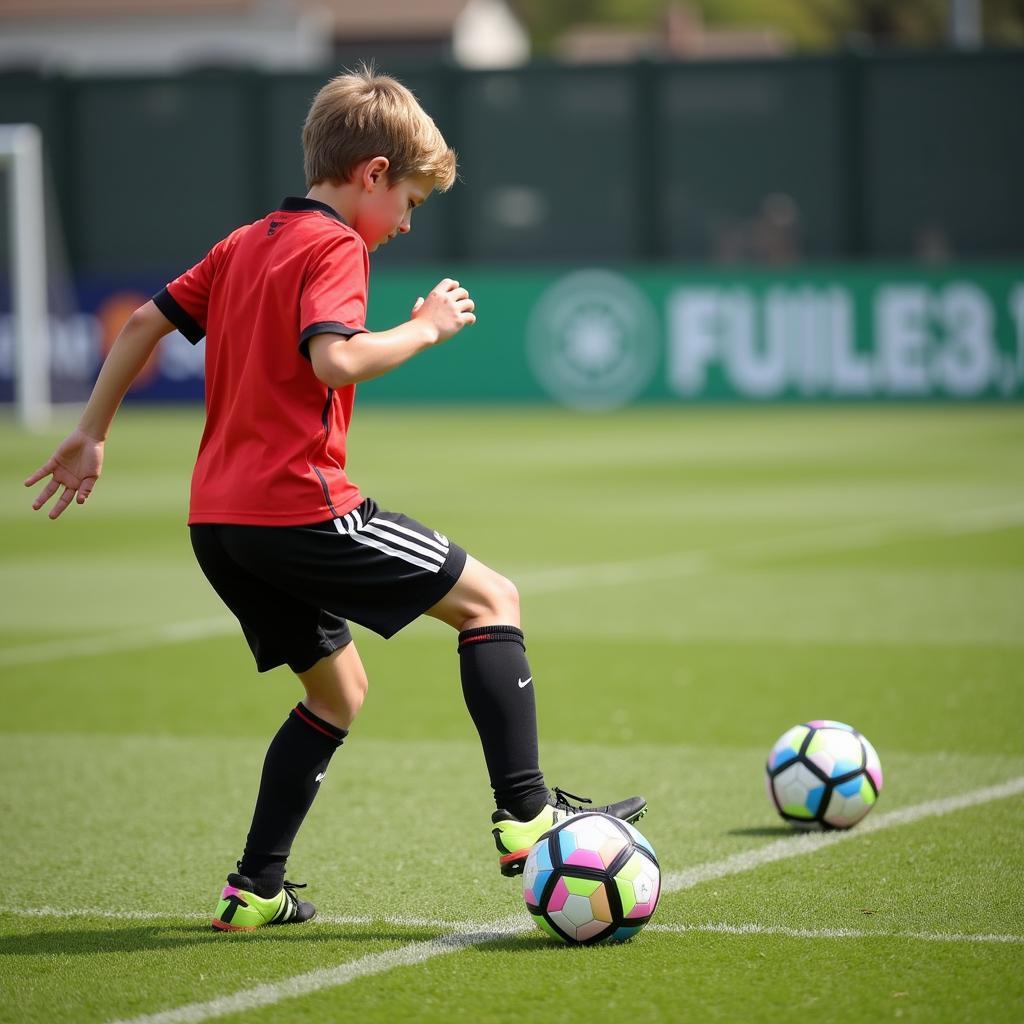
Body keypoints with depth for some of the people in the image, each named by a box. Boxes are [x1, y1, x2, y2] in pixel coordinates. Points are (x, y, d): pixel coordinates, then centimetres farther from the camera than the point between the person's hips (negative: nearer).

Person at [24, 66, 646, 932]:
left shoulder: (243, 244, 18)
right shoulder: (335, 247, -8)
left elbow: (145, 322, 19)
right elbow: (336, 358, -24)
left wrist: (91, 435, 24)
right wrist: (425, 328, -10)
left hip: (218, 520, 9)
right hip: (298, 505, -9)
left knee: (338, 689, 21)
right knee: (491, 599, 0)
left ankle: (256, 891, 15)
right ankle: (526, 814, -8)